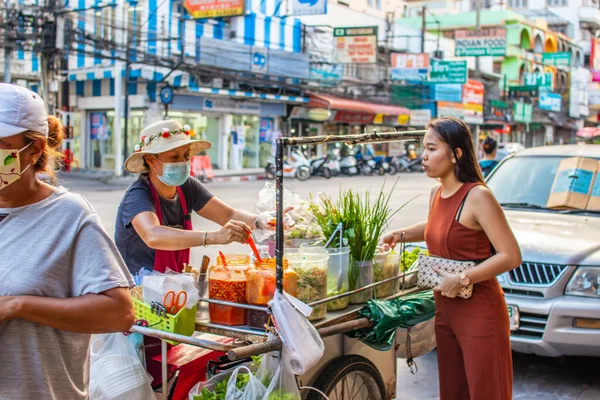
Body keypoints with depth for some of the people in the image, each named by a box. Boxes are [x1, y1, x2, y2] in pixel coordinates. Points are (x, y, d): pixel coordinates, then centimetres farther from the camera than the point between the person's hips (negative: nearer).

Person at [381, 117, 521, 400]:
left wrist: (461, 280, -21)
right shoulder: (436, 194, 6)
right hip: (445, 309, 8)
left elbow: (511, 256, -20)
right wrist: (399, 235, 13)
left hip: (479, 312, -8)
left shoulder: (477, 196, -18)